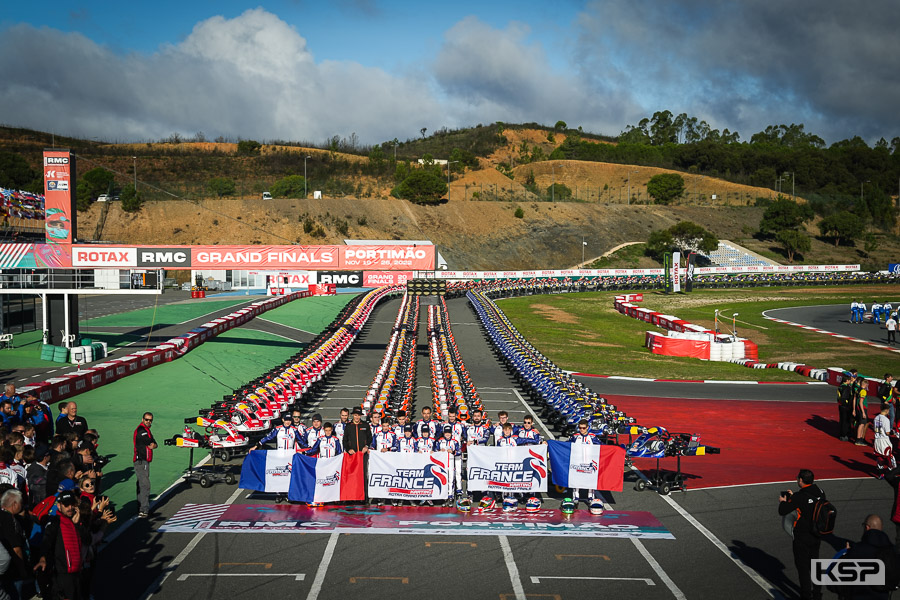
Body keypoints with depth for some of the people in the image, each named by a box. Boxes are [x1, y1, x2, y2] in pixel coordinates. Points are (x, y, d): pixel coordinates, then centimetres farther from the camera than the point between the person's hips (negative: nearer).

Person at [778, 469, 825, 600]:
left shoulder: (799, 497, -22)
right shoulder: (820, 492, -3)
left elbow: (782, 511, -16)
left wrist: (783, 501, 4)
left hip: (802, 537, -6)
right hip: (817, 535, 6)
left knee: (802, 567, 6)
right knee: (814, 564, 21)